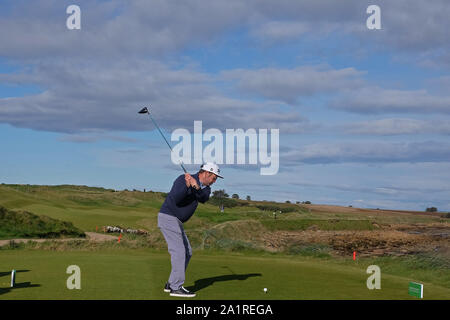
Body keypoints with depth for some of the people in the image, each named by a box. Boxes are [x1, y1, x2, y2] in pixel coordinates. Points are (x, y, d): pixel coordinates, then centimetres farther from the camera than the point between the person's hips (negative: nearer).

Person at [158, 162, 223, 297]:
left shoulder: (205, 188, 9)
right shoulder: (183, 179, -13)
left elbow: (204, 198, -14)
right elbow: (176, 199, -25)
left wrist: (196, 186, -31)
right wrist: (187, 185, -32)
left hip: (176, 221, 9)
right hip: (168, 217, -9)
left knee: (187, 252, 10)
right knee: (179, 251, -14)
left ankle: (171, 284, 15)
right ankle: (176, 288, -14)